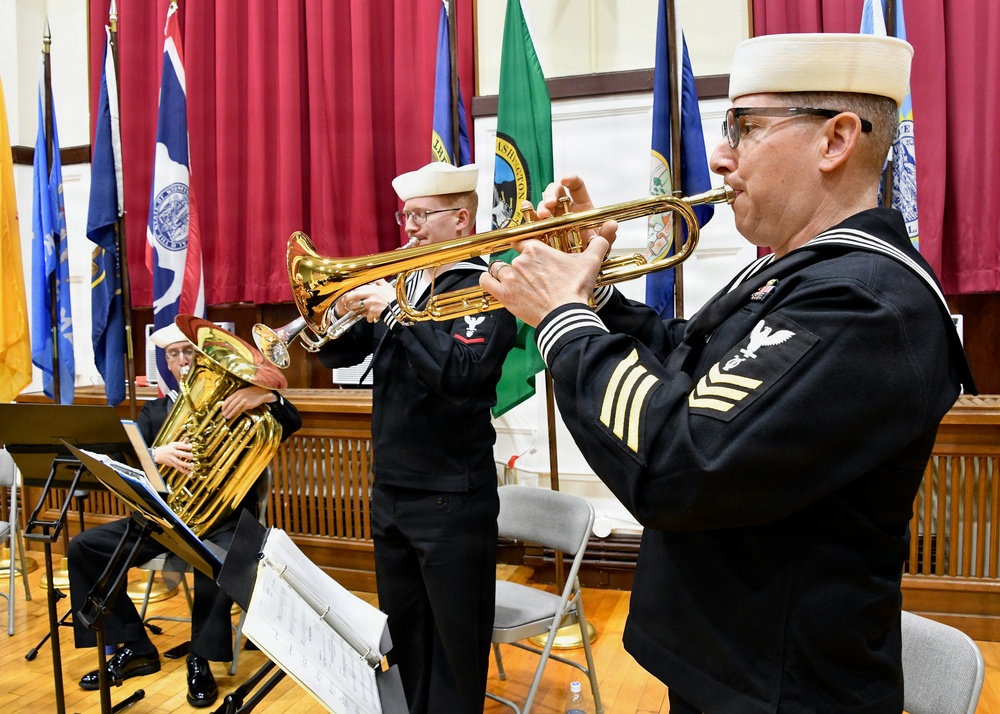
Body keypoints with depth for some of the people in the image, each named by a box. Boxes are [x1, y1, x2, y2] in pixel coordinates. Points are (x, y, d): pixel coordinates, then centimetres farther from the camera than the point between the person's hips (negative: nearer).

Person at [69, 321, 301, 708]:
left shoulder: (237, 403, 4)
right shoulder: (155, 411, 16)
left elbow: (291, 423, -11)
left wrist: (267, 395, -32)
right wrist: (156, 455, -23)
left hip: (224, 517, -5)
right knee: (84, 547, -8)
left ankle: (201, 659, -14)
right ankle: (135, 648, 0)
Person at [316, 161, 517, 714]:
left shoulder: (486, 289, -12)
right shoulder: (404, 281, 9)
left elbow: (461, 374, -28)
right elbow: (338, 355, 9)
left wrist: (395, 314, -24)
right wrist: (345, 310, -10)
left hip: (450, 497, -7)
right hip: (388, 488, 7)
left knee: (455, 641, 8)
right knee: (401, 628, 21)